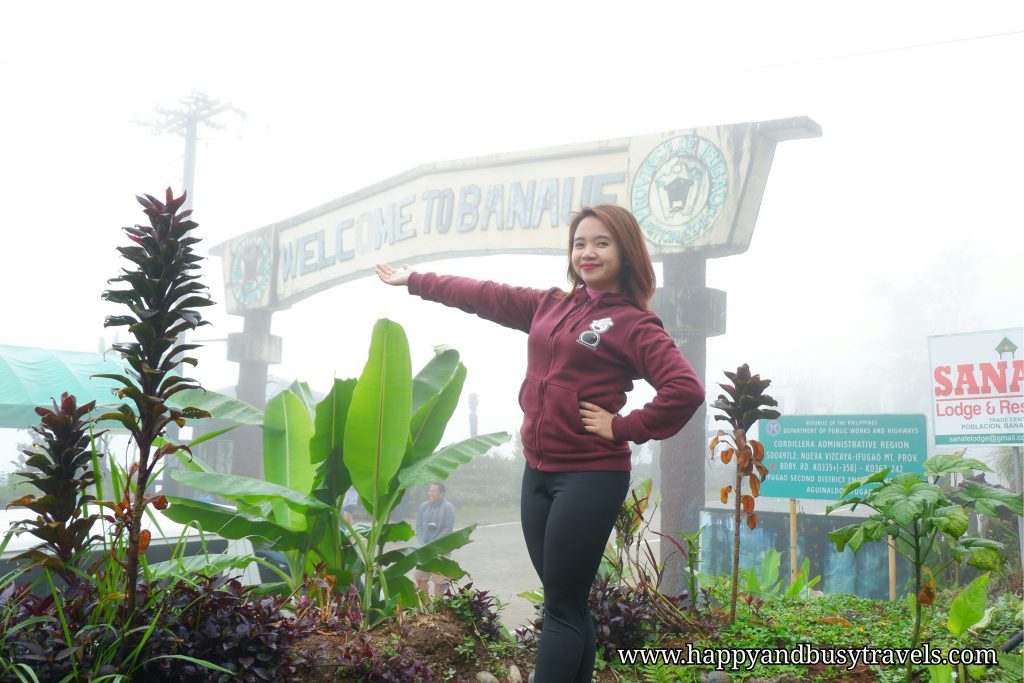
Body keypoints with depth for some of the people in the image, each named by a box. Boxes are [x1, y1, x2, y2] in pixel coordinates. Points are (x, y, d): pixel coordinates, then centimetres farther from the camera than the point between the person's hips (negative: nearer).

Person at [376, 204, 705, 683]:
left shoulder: (634, 324, -6)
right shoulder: (550, 305, 13)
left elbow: (686, 390, -17)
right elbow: (485, 297, 22)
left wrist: (624, 427, -14)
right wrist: (414, 280, 28)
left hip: (590, 477, -6)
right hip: (539, 471, 6)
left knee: (562, 607, -3)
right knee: (567, 604, 10)